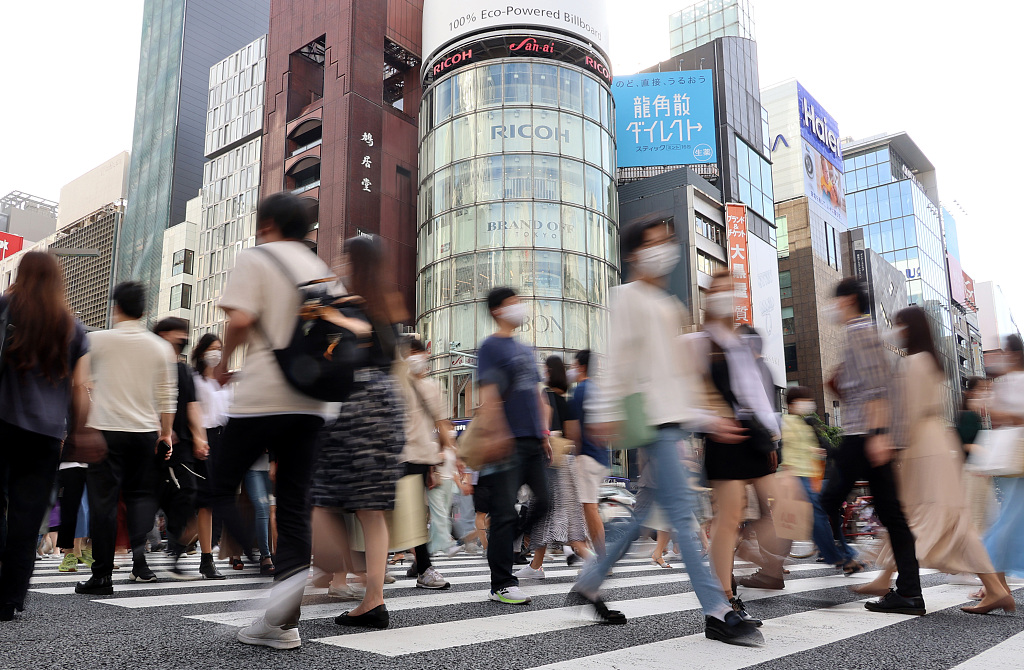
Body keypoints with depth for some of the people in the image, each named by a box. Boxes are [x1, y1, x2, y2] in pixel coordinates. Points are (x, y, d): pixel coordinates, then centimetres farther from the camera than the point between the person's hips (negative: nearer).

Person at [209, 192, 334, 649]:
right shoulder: (319, 269, 19)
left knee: (222, 487, 6)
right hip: (310, 400, 6)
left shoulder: (255, 258, 1)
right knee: (294, 504, 5)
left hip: (263, 395, -6)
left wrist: (223, 363, 3)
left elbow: (240, 319, -13)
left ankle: (286, 571, -13)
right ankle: (282, 621, 5)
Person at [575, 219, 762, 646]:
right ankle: (717, 613, -9)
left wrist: (705, 419, 21)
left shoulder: (668, 306, 26)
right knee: (680, 508, -11)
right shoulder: (629, 295, 0)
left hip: (672, 420, 9)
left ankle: (590, 583, 22)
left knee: (648, 509, 10)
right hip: (649, 418, -9)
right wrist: (605, 411, -18)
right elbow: (618, 356, -11)